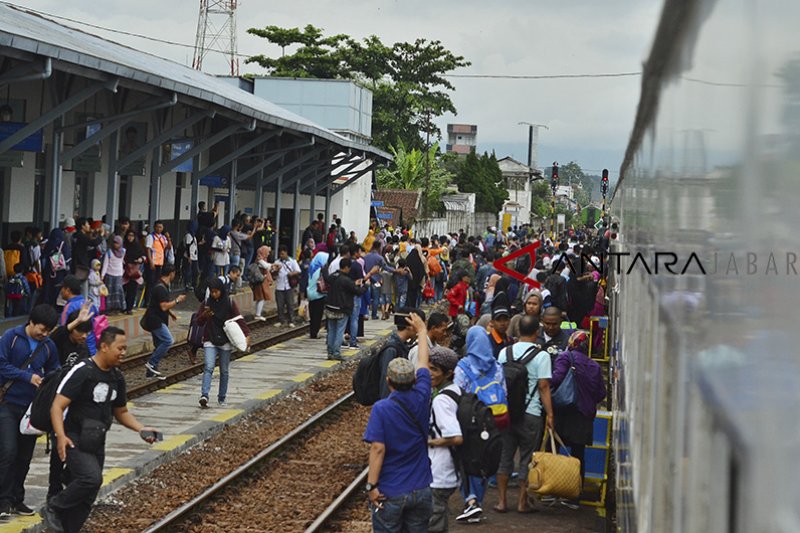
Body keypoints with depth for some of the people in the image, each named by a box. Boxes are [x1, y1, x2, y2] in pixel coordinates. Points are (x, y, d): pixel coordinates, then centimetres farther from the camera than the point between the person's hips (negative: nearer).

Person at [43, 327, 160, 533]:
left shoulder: (117, 378, 8)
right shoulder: (82, 372, -16)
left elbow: (121, 412, 20)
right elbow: (57, 406, -20)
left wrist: (141, 429, 3)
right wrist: (61, 436, -33)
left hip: (96, 442, 8)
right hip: (74, 439, -8)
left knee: (86, 499, 7)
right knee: (92, 477, -27)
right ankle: (53, 509, -8)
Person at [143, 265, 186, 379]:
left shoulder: (163, 286, 14)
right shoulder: (161, 288, -19)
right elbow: (164, 307, -25)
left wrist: (170, 313, 26)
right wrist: (177, 300, -15)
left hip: (157, 320, 11)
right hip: (154, 320, -11)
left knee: (159, 345, 11)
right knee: (168, 340, -18)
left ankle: (151, 372, 13)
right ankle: (152, 363, -14)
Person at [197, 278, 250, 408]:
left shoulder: (229, 303, -2)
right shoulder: (207, 303, 2)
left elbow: (239, 319, -6)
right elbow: (199, 323, 4)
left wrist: (247, 335, -18)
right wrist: (204, 315, -19)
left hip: (225, 342, 0)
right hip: (210, 341, 0)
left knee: (224, 370, 8)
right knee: (208, 367, -16)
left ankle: (222, 397, 19)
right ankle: (204, 395, -27)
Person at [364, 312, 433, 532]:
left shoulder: (381, 409, -17)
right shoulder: (421, 399, -6)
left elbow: (377, 449, -21)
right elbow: (423, 364, 11)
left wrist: (372, 485, -14)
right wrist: (421, 331, 26)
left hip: (390, 492, -4)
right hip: (420, 490, 4)